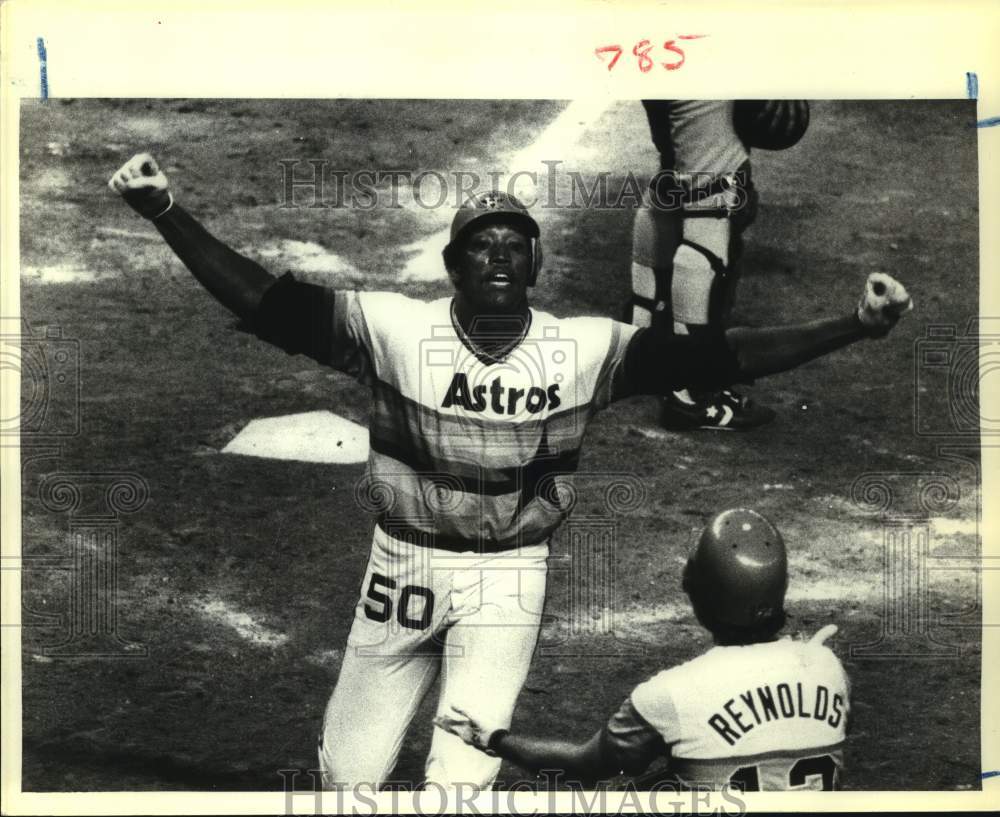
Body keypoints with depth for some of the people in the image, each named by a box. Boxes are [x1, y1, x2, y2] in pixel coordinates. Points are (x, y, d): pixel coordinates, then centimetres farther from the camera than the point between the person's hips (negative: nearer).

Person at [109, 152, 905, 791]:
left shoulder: (581, 350, -10)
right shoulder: (398, 328, -12)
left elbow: (709, 357, -13)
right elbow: (267, 302, -17)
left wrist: (853, 326, -20)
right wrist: (166, 212, -28)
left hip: (509, 578, -1)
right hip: (404, 563, 1)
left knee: (463, 777, -1)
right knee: (350, 770, 12)